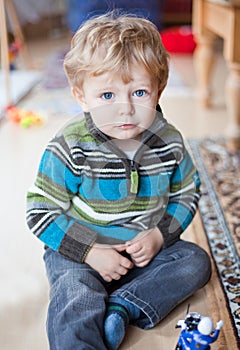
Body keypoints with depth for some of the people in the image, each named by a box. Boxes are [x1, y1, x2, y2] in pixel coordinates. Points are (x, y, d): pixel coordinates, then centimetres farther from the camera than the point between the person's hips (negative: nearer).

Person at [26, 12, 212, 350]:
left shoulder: (169, 142, -9)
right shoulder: (69, 148, -18)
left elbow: (187, 194, 6)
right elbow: (41, 212, -13)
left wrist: (159, 235, -11)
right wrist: (89, 251, -21)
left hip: (145, 247, 4)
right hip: (79, 252, -4)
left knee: (196, 261, -9)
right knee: (76, 306, -26)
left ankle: (123, 307, -17)